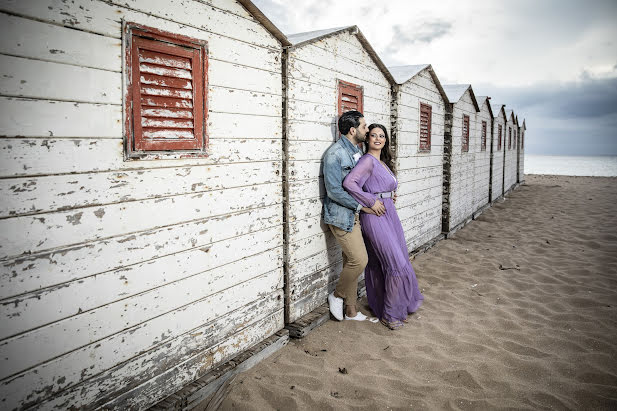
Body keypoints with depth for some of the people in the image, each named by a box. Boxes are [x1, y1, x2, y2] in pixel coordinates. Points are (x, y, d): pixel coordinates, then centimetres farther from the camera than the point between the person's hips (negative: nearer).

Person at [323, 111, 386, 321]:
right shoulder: (334, 154, -16)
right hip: (341, 215, -9)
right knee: (359, 259, -12)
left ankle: (350, 311, 22)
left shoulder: (357, 152, 12)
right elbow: (334, 191, -21)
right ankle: (337, 295, 13)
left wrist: (374, 200, 10)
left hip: (354, 215, 9)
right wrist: (363, 205, -16)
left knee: (351, 261, 12)